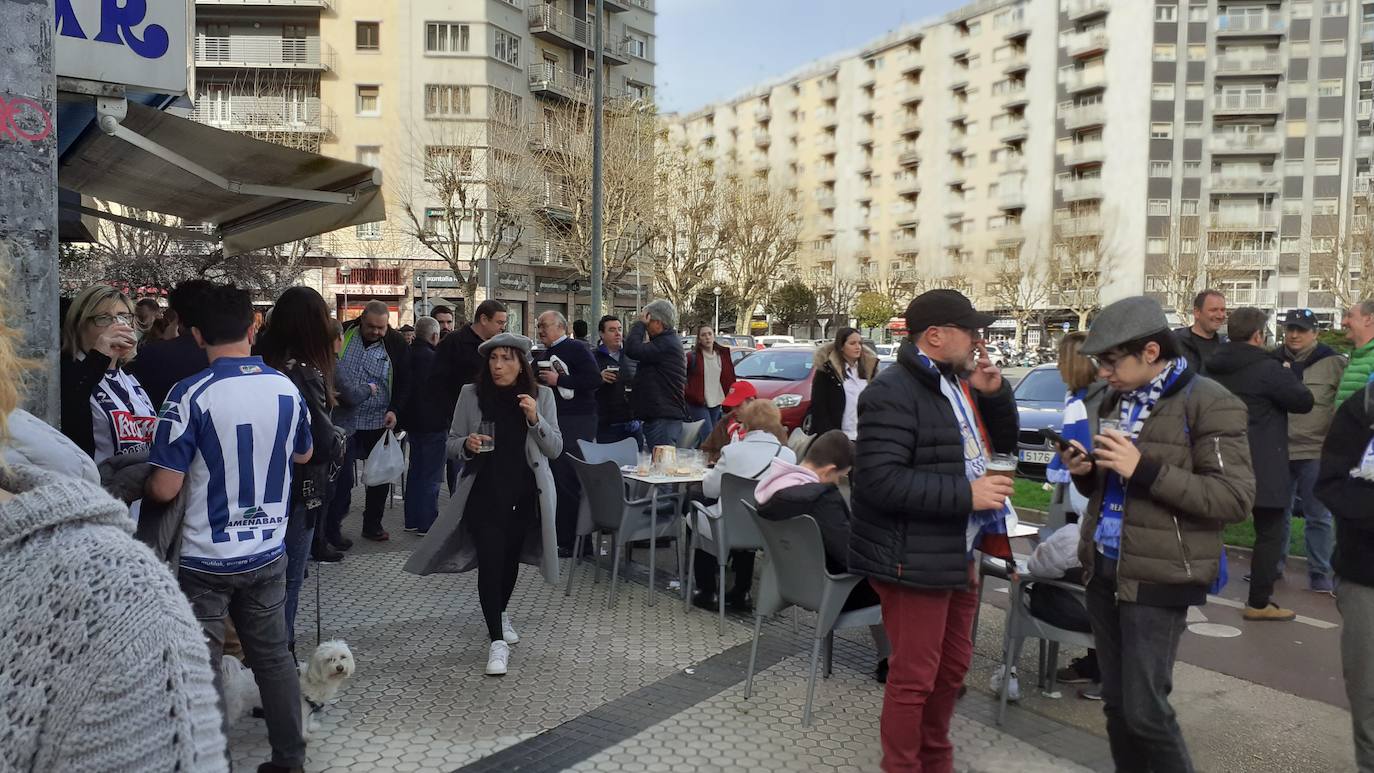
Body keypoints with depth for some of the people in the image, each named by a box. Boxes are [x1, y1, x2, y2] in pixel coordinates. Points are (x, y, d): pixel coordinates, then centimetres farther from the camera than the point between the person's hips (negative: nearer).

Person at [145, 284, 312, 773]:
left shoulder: (192, 395, -18)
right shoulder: (286, 389, -4)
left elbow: (164, 488, -18)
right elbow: (304, 455, 12)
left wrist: (146, 482, 4)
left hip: (206, 558, -4)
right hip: (267, 551, 4)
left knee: (203, 667, 10)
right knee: (273, 655, 16)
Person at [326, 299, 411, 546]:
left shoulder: (396, 344, -2)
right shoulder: (343, 334, -2)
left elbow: (405, 381, 3)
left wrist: (395, 410, -9)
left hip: (379, 422, 1)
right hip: (344, 420, -1)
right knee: (342, 476, -2)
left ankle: (372, 525, 25)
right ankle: (332, 527, 10)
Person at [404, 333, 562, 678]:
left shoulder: (541, 395, -3)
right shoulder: (471, 394, -3)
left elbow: (555, 449, -3)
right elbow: (451, 443, 4)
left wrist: (535, 419, -19)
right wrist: (467, 444, -19)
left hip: (525, 494, 2)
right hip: (484, 492, -2)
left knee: (511, 557, 17)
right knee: (490, 559, -12)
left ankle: (499, 613, 45)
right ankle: (497, 640, -3)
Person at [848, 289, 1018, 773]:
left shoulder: (959, 384, 11)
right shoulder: (893, 393, -19)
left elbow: (1003, 443, 19)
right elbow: (878, 479, -28)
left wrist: (995, 393, 1)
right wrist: (965, 494, -26)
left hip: (958, 551, 10)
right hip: (914, 559, -10)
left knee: (953, 664, 22)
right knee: (914, 676, 2)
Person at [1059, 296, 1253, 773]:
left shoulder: (1208, 403, -11)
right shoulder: (1111, 403, 11)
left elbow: (1235, 499, -17)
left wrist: (1145, 469, -25)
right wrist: (1084, 472, -3)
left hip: (1157, 578, -7)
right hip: (1102, 570, 7)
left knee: (1145, 710, 0)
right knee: (1115, 702, 15)